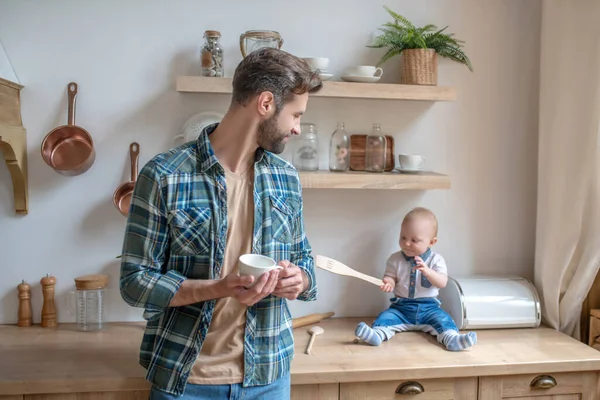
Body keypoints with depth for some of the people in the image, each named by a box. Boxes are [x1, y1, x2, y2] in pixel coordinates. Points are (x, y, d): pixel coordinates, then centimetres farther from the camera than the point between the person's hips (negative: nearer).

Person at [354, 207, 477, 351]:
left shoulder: (436, 260, -1)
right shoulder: (395, 259, 4)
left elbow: (442, 283, -11)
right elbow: (390, 276, 3)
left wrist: (427, 271, -31)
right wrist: (388, 283, -23)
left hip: (428, 307, 0)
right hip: (401, 307, 1)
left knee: (442, 318, -27)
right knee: (386, 316, -25)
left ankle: (451, 338, -46)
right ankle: (377, 334, -48)